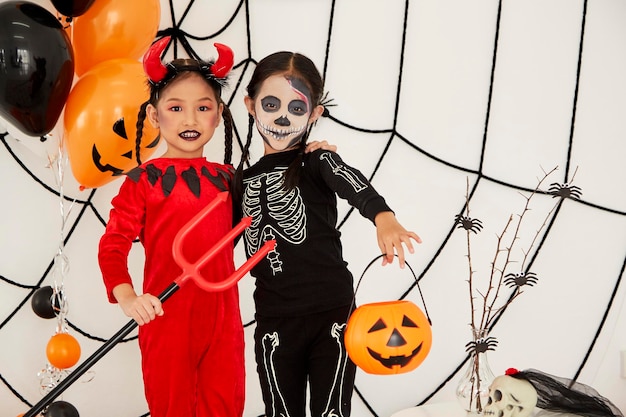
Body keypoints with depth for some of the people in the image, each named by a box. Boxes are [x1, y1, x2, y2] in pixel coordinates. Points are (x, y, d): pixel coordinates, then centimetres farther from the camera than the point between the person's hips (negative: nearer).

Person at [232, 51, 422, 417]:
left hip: (332, 314, -4)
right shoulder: (244, 178, 10)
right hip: (274, 322, 4)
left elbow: (355, 186, -28)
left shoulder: (316, 161, -5)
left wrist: (384, 218, -48)